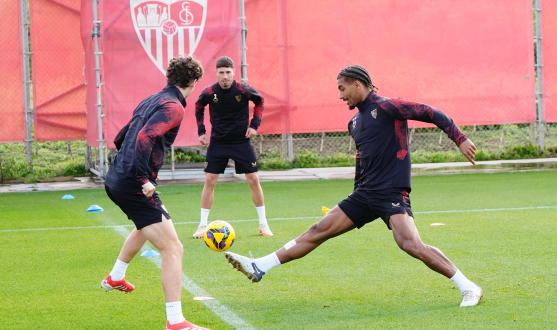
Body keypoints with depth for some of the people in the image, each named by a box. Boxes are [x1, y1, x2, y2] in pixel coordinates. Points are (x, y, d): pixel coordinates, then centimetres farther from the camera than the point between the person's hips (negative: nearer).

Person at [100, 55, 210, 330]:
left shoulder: (151, 101, 17)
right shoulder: (173, 106, -11)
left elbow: (120, 139, 24)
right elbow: (144, 138, -26)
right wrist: (143, 179, -23)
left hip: (115, 180, 10)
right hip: (133, 186, -10)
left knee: (146, 226, 39)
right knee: (173, 249, -10)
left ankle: (115, 278, 55)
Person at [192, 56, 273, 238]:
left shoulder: (244, 89, -15)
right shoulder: (209, 92, -12)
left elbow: (260, 101, 5)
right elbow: (198, 107, 9)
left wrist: (255, 124, -3)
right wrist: (201, 131, 4)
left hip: (241, 141, -1)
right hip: (217, 142, 1)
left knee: (253, 180, -1)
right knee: (209, 180, -3)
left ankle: (263, 224, 12)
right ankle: (202, 226, 7)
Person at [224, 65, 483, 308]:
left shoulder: (386, 107, -8)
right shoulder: (355, 122, 17)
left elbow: (431, 114, -9)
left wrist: (460, 139, -16)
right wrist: (357, 193, 30)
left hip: (392, 192, -8)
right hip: (365, 193, 8)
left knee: (410, 244, -26)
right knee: (318, 231, 6)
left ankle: (468, 288, -17)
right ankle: (258, 268, 7)